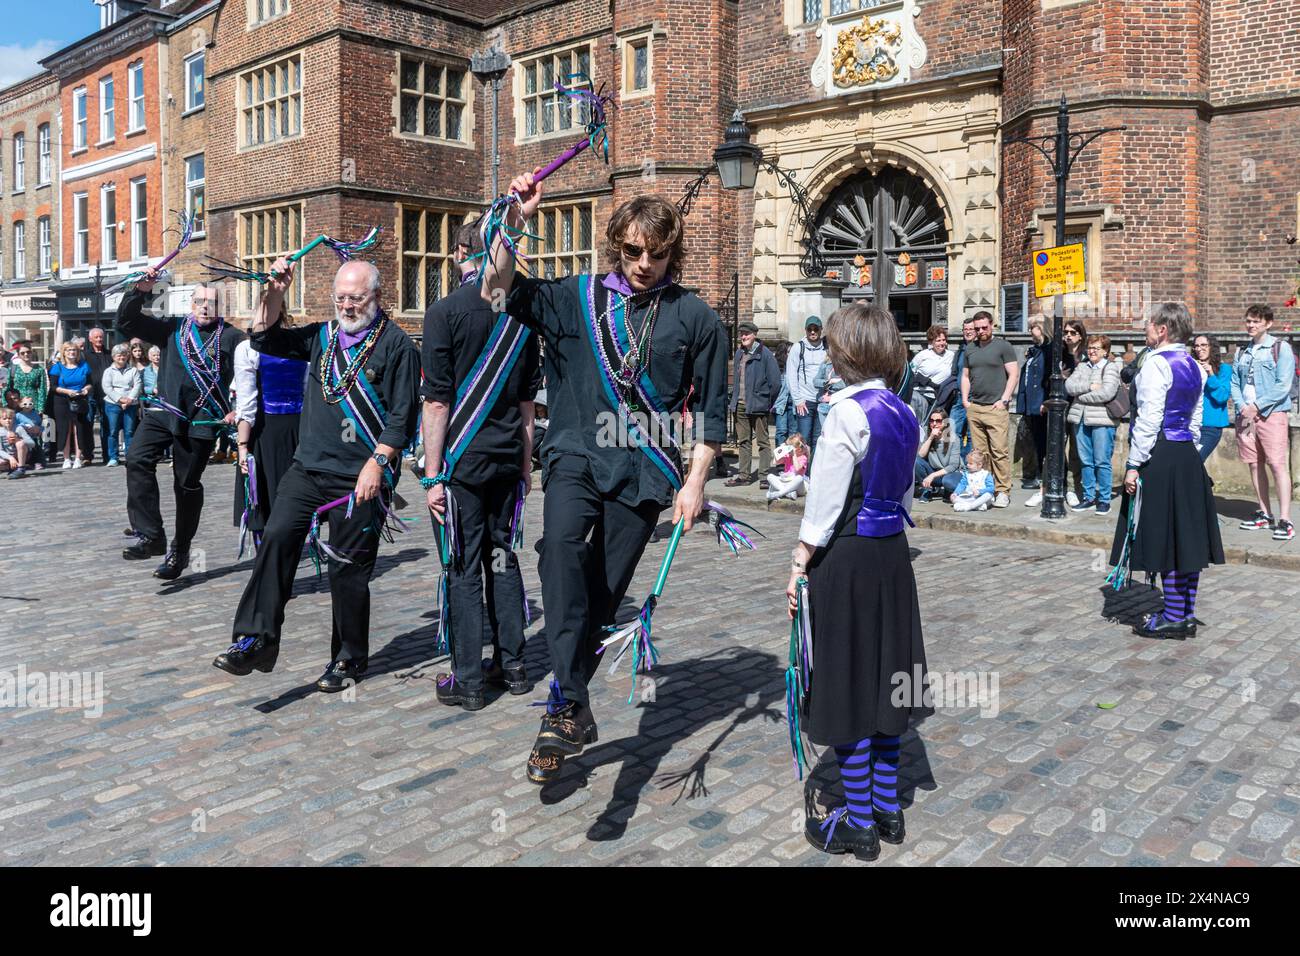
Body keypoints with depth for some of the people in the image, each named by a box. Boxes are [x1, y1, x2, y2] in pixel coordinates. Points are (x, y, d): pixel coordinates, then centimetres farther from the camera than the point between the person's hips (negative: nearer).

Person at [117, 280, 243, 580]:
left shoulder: (232, 337, 3)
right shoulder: (172, 329, 13)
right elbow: (126, 322, 12)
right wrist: (139, 292, -2)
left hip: (202, 419, -3)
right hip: (165, 411, 3)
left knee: (187, 484, 4)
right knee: (137, 459, -19)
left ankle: (180, 551, 20)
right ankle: (151, 536, -14)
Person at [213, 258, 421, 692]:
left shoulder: (396, 344, -5)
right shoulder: (322, 335, 14)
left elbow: (403, 415, -10)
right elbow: (264, 338, 17)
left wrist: (377, 463, -18)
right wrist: (275, 291, 4)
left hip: (360, 477, -5)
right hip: (308, 467, 5)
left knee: (348, 567, 2)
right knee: (276, 537, -11)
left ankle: (350, 658, 17)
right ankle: (257, 640, -6)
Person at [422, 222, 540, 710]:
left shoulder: (446, 311, -10)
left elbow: (437, 402, -13)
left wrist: (433, 476, -10)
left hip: (462, 461, -5)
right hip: (507, 459, 5)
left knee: (463, 569, 2)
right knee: (502, 559, 15)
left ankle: (468, 680, 9)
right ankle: (511, 665, 22)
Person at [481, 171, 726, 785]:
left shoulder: (695, 318, 4)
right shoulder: (577, 297, 7)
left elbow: (711, 410, 6)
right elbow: (500, 292, 2)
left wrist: (695, 481, 0)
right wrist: (513, 223, -8)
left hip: (643, 470, 0)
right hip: (576, 456, 0)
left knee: (602, 594, 3)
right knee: (560, 544, -29)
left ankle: (563, 708, 22)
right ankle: (572, 707, -29)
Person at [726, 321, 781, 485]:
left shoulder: (765, 354, -8)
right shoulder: (739, 353, 12)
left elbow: (775, 381, -8)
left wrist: (767, 402, -4)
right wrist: (735, 399, 12)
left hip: (757, 406, -7)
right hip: (740, 405, 7)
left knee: (763, 441, 2)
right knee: (743, 441, 11)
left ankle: (764, 475, 6)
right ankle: (744, 475, 17)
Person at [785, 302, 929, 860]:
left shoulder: (847, 412, -17)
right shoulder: (904, 413, 7)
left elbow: (824, 501, -17)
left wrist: (799, 567, -11)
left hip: (846, 557, -8)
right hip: (893, 552, 8)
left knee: (847, 684, 3)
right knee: (882, 677, 16)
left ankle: (858, 824, 15)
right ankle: (888, 808, 28)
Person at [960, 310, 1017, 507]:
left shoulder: (1003, 346, 2)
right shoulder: (970, 349, 17)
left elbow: (1014, 374, -2)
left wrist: (1004, 399, -9)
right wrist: (965, 399, 10)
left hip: (996, 407, -5)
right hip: (974, 407, 5)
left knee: (999, 451, -8)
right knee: (979, 452, 5)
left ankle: (1003, 491, -3)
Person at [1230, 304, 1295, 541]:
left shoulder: (1280, 348, -2)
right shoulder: (1242, 352, 15)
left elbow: (1283, 385, -9)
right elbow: (1234, 383, 11)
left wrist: (1257, 406, -13)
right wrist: (1242, 407, -6)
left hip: (1271, 414, -6)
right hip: (1245, 415, 6)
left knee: (1277, 464, -11)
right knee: (1255, 464, 9)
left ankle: (1284, 520, -12)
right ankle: (1264, 514, 19)